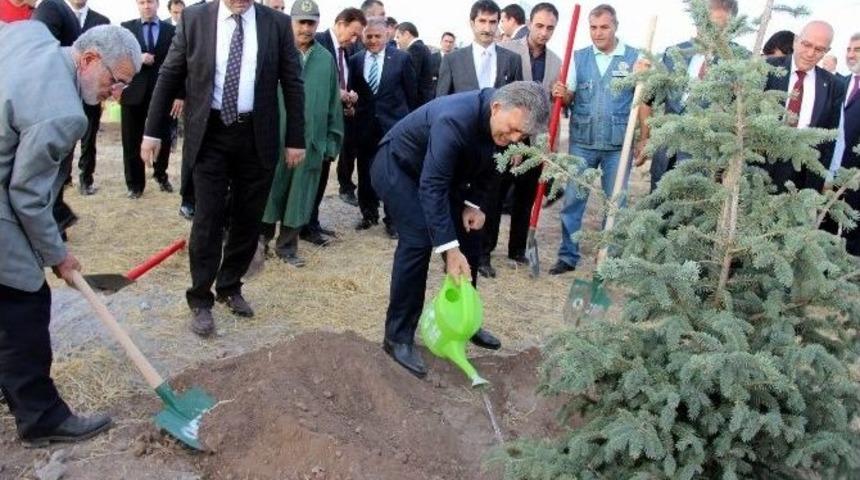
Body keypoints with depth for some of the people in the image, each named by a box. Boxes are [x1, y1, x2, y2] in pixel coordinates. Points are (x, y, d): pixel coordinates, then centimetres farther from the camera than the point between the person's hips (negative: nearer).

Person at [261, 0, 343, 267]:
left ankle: (287, 247, 23)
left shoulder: (326, 59, 5)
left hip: (311, 140, 2)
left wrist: (331, 142, 6)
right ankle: (261, 240, 27)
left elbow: (333, 103, 8)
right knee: (270, 193, 9)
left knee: (299, 197, 9)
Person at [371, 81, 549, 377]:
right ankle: (398, 337, -9)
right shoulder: (454, 119, -38)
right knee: (418, 241, -21)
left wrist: (473, 204, -11)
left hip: (444, 172, 8)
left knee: (468, 239, 5)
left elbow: (485, 167, 4)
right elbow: (431, 186, -39)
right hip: (397, 166, -8)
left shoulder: (504, 124, -15)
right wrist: (450, 249, -41)